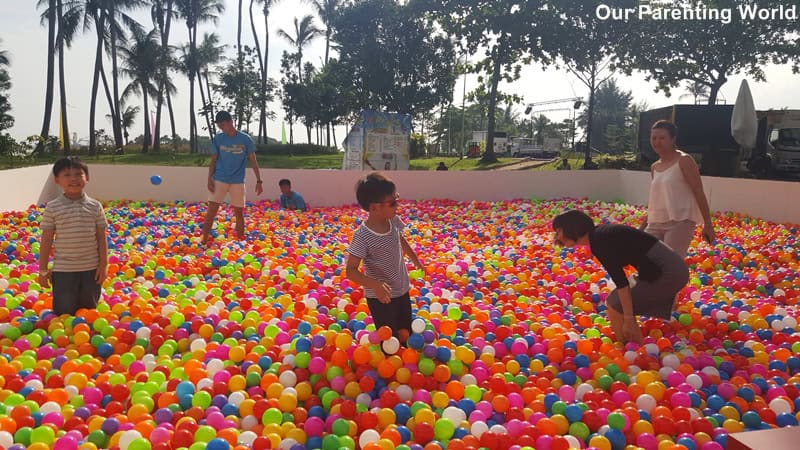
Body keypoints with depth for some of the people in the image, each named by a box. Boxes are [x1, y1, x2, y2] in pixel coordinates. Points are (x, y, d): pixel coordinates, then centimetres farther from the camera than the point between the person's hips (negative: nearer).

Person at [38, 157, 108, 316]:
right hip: (63, 270, -1)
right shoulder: (52, 207, -6)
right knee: (64, 313, 5)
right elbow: (46, 240, -2)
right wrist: (43, 270, 0)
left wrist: (103, 264, 0)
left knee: (89, 311, 15)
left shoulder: (95, 206, -2)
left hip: (91, 268, 1)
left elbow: (101, 237, 2)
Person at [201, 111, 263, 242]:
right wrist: (209, 179, -4)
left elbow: (253, 161, 2)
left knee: (239, 213, 6)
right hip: (219, 180, 0)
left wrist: (259, 180, -2)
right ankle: (203, 241, 0)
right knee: (211, 211, -6)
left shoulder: (245, 139, -2)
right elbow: (213, 160, 6)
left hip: (238, 182, 0)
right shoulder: (217, 139, 1)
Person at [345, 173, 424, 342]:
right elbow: (351, 271, -27)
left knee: (405, 334, 20)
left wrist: (416, 260, 27)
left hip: (402, 290, 7)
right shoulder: (362, 236, -26)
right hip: (380, 296, -6)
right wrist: (374, 285, -41)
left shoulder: (394, 221, -7)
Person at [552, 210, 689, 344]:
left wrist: (628, 319, -16)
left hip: (666, 272, -9)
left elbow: (620, 280, -19)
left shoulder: (598, 240, -16)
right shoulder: (600, 233, 11)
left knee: (616, 306, -2)